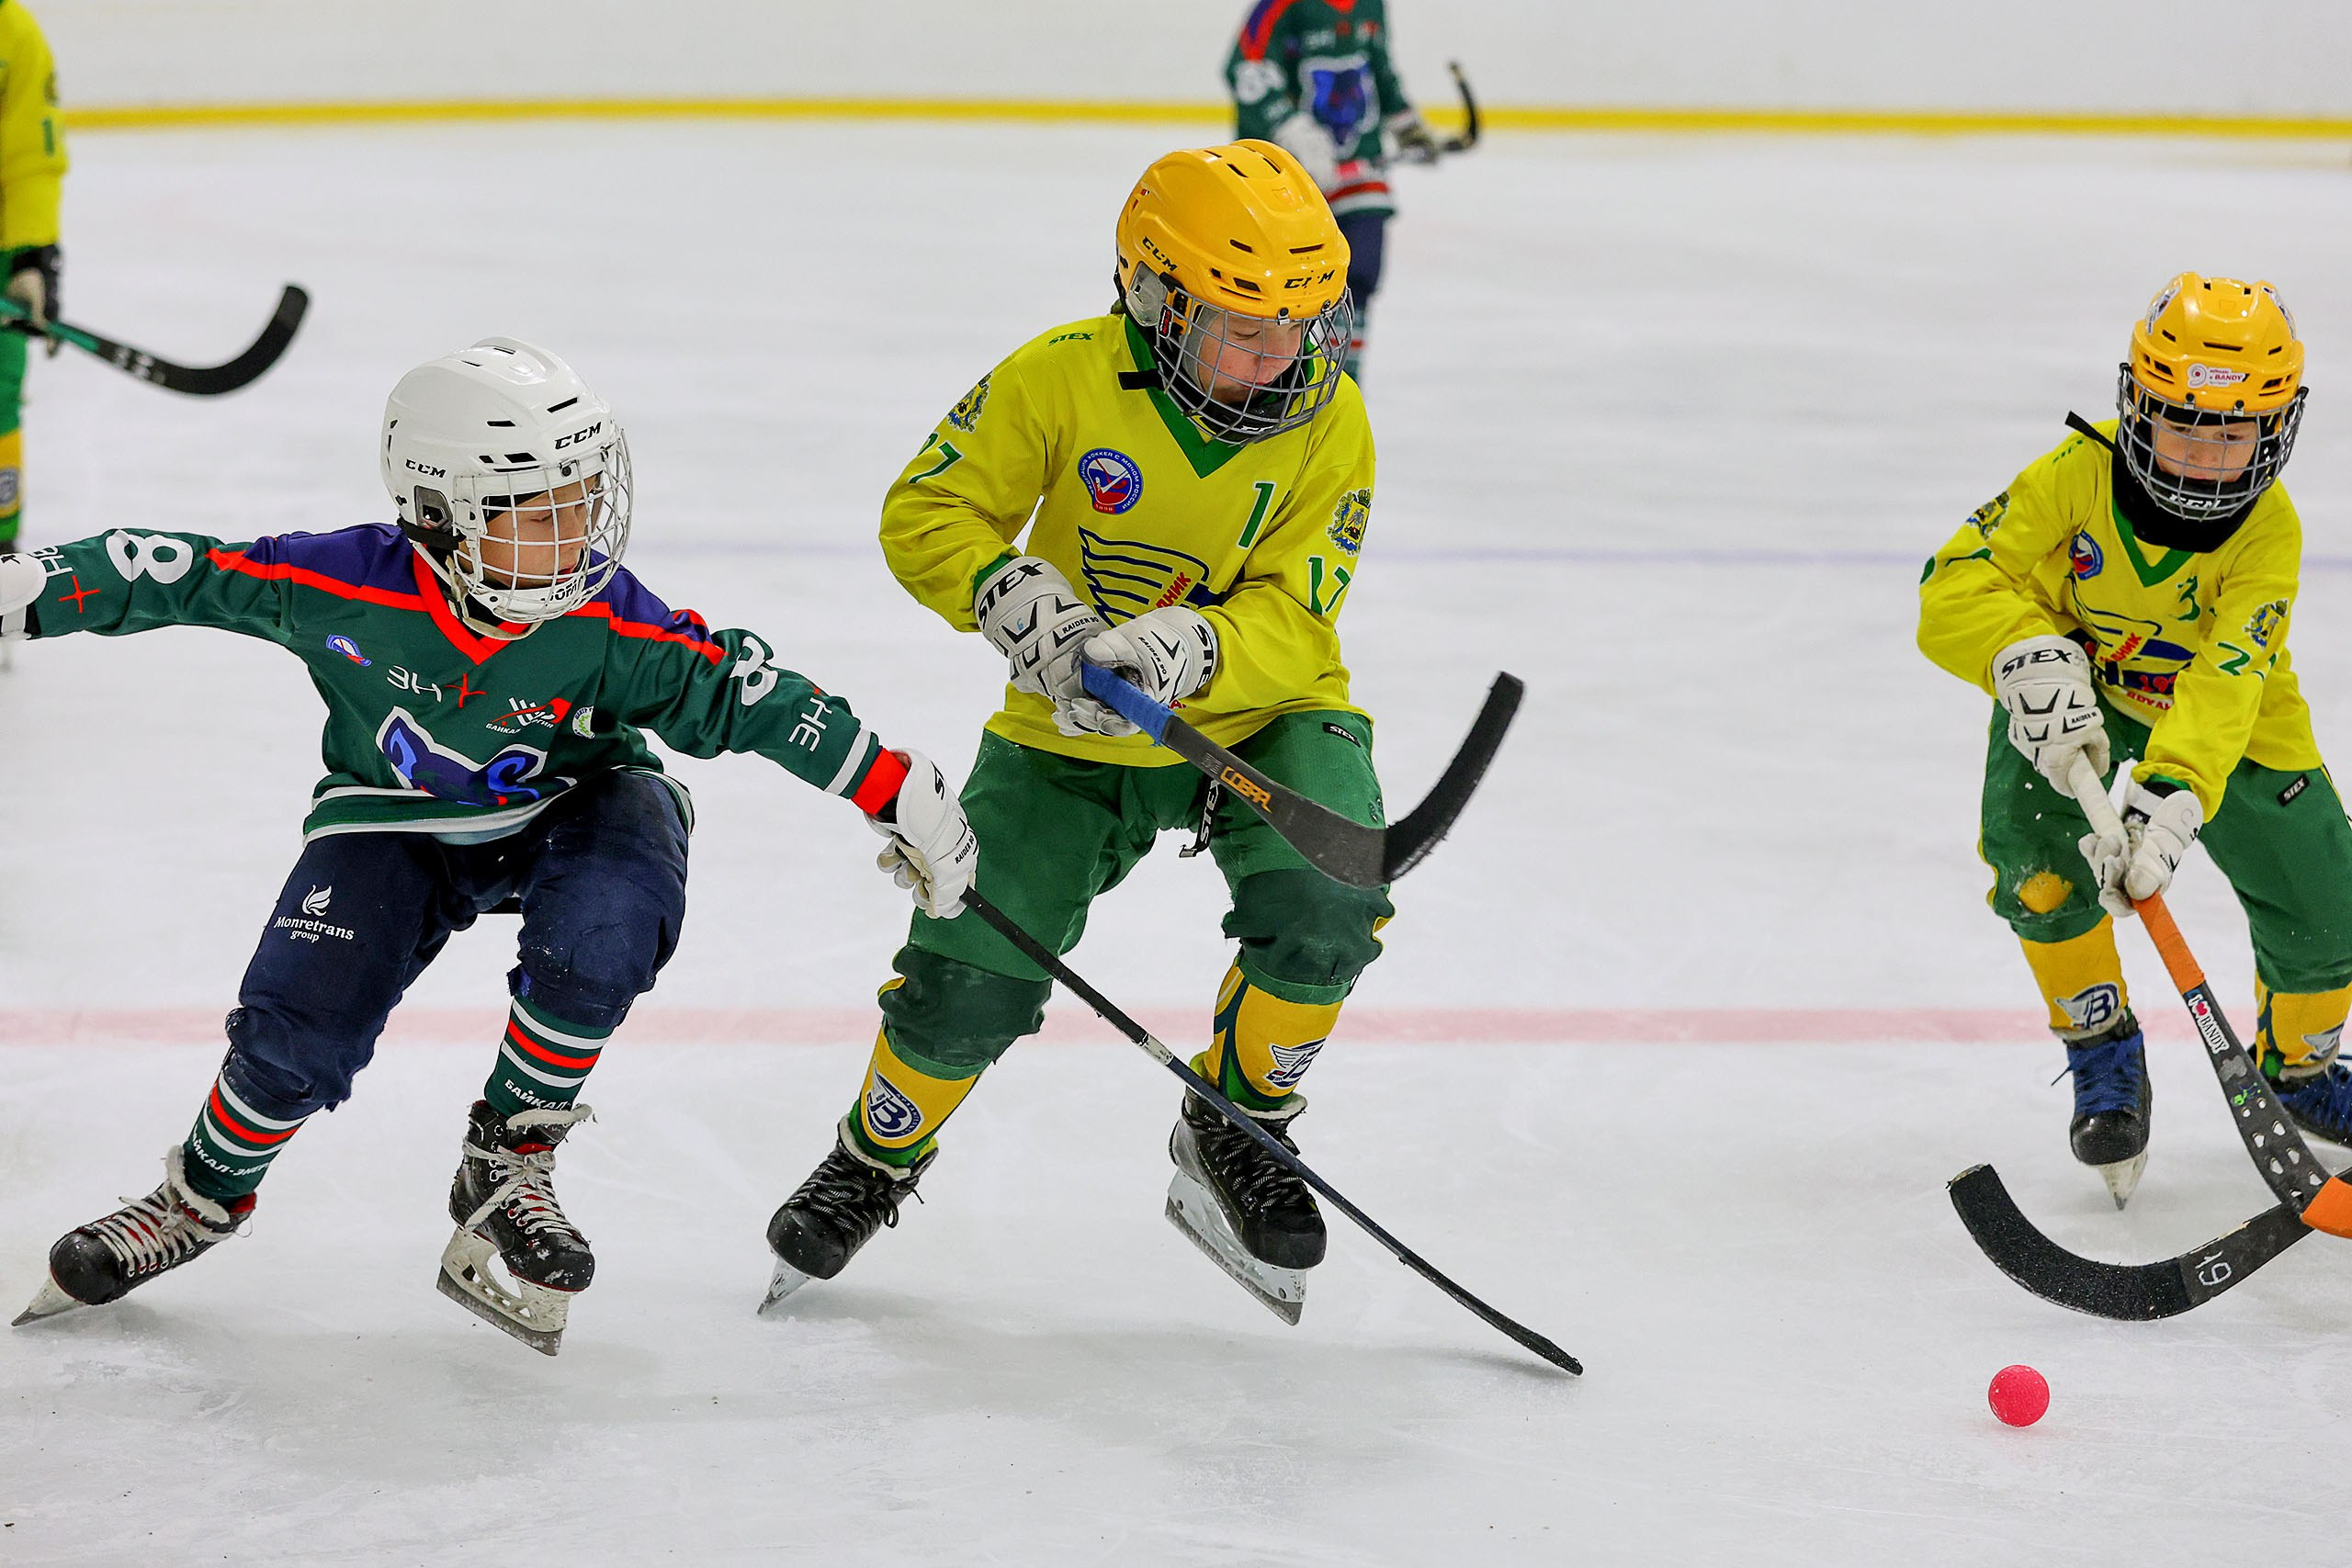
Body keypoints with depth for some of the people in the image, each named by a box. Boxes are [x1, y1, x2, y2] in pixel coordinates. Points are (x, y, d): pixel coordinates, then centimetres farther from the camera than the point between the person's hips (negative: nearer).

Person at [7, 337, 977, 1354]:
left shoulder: (609, 627, -26)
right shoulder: (349, 588, -28)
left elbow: (746, 695, -18)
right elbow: (185, 576, -20)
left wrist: (896, 788, -18)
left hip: (566, 810, 0)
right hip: (397, 820, 0)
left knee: (603, 926, -33)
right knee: (300, 1021, -16)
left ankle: (507, 1163, -9)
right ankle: (207, 1194, 17)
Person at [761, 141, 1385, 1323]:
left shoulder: (1329, 420, -14)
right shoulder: (1065, 379, -17)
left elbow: (1290, 620, -17)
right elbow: (927, 514, -10)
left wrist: (1188, 650, -37)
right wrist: (1015, 600, -29)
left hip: (1259, 713, 1)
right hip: (1074, 734, 0)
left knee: (1324, 908, -27)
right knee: (969, 977, -10)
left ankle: (1234, 1130, 0)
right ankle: (878, 1157, 22)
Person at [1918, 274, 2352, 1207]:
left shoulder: (2269, 529, -29)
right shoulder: (2078, 476, -28)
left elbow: (2222, 683, -40)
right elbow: (1956, 585, -27)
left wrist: (2171, 798, -55)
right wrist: (2033, 661, -46)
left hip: (2232, 713, 0)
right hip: (2076, 688, 0)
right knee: (2030, 836, -27)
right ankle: (2102, 1045, -6)